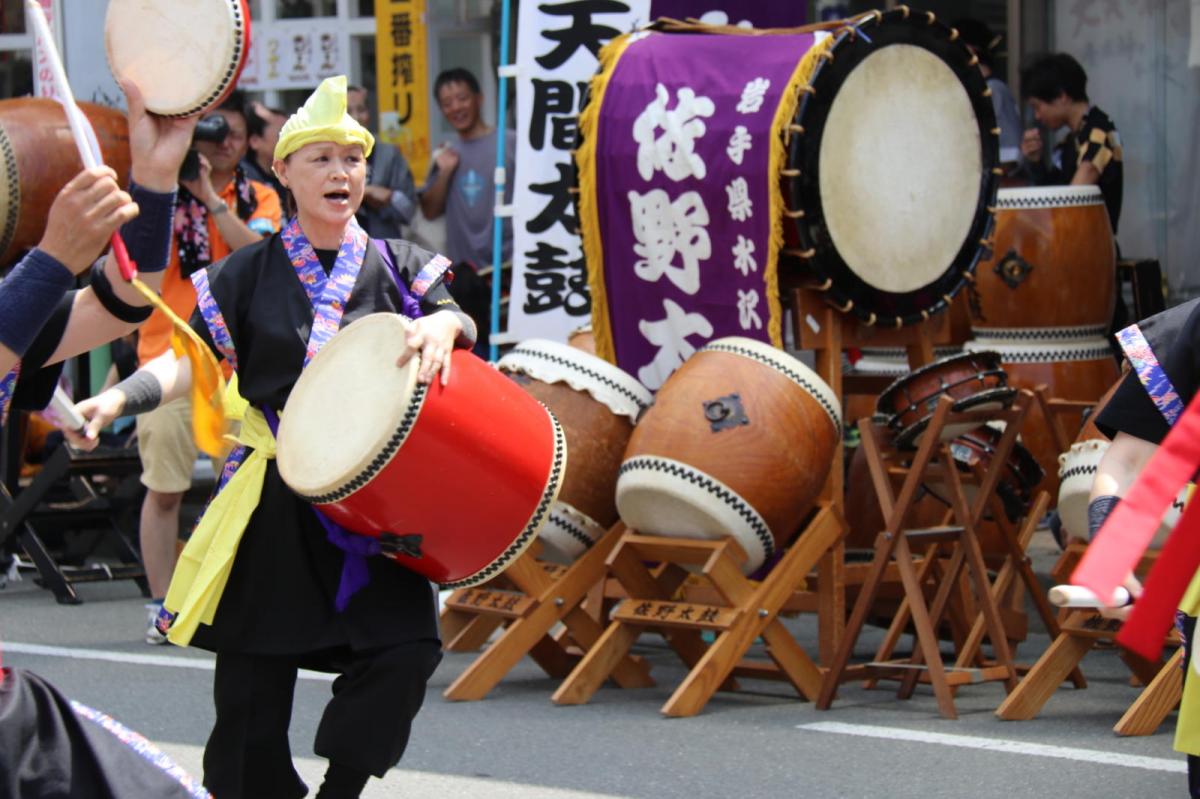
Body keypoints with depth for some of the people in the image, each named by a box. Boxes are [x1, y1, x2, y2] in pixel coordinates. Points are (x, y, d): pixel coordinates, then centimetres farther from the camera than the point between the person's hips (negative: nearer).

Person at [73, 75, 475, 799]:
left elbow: (455, 319, -2)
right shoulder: (250, 274, 5)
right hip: (274, 501, 0)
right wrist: (119, 399, -15)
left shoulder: (398, 267, 7)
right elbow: (190, 360, 1)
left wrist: (444, 325, -26)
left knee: (405, 651, -17)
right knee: (251, 685, 1)